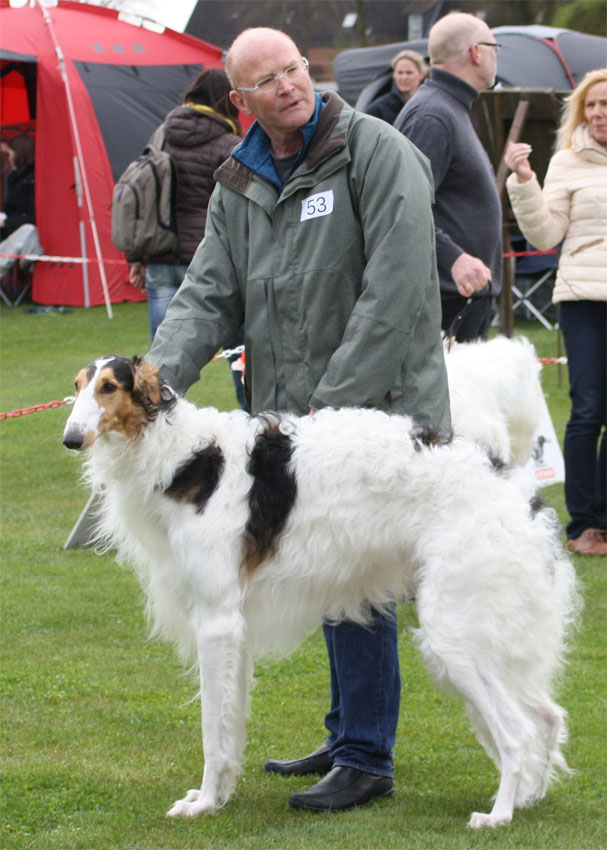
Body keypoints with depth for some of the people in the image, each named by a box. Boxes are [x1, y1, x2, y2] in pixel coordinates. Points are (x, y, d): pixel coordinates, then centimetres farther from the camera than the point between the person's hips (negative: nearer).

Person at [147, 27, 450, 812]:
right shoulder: (238, 186, 10)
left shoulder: (377, 153, -11)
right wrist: (157, 377, -10)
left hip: (375, 408, -7)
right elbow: (208, 297, 8)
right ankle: (347, 735, 29)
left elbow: (396, 292, -16)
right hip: (290, 415, 7)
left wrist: (335, 401, -17)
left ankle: (365, 759, 4)